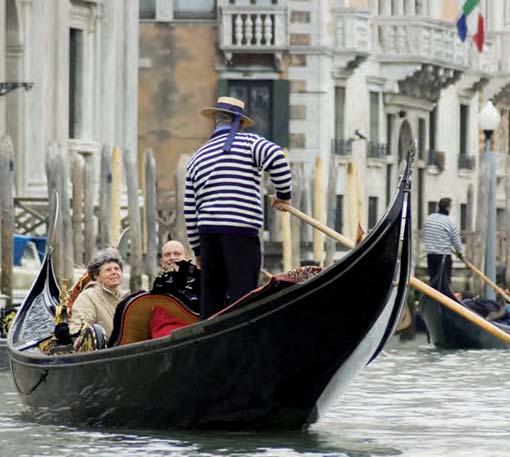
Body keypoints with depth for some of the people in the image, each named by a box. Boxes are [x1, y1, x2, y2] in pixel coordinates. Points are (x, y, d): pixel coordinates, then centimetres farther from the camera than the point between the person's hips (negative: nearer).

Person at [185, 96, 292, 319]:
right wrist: (283, 194, -1)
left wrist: (197, 248, 26)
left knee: (211, 296, 12)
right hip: (241, 233, -5)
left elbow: (190, 210, 20)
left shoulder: (196, 159, 20)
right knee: (241, 298, -8)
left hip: (208, 233, 5)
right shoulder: (250, 142, 4)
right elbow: (277, 158, -17)